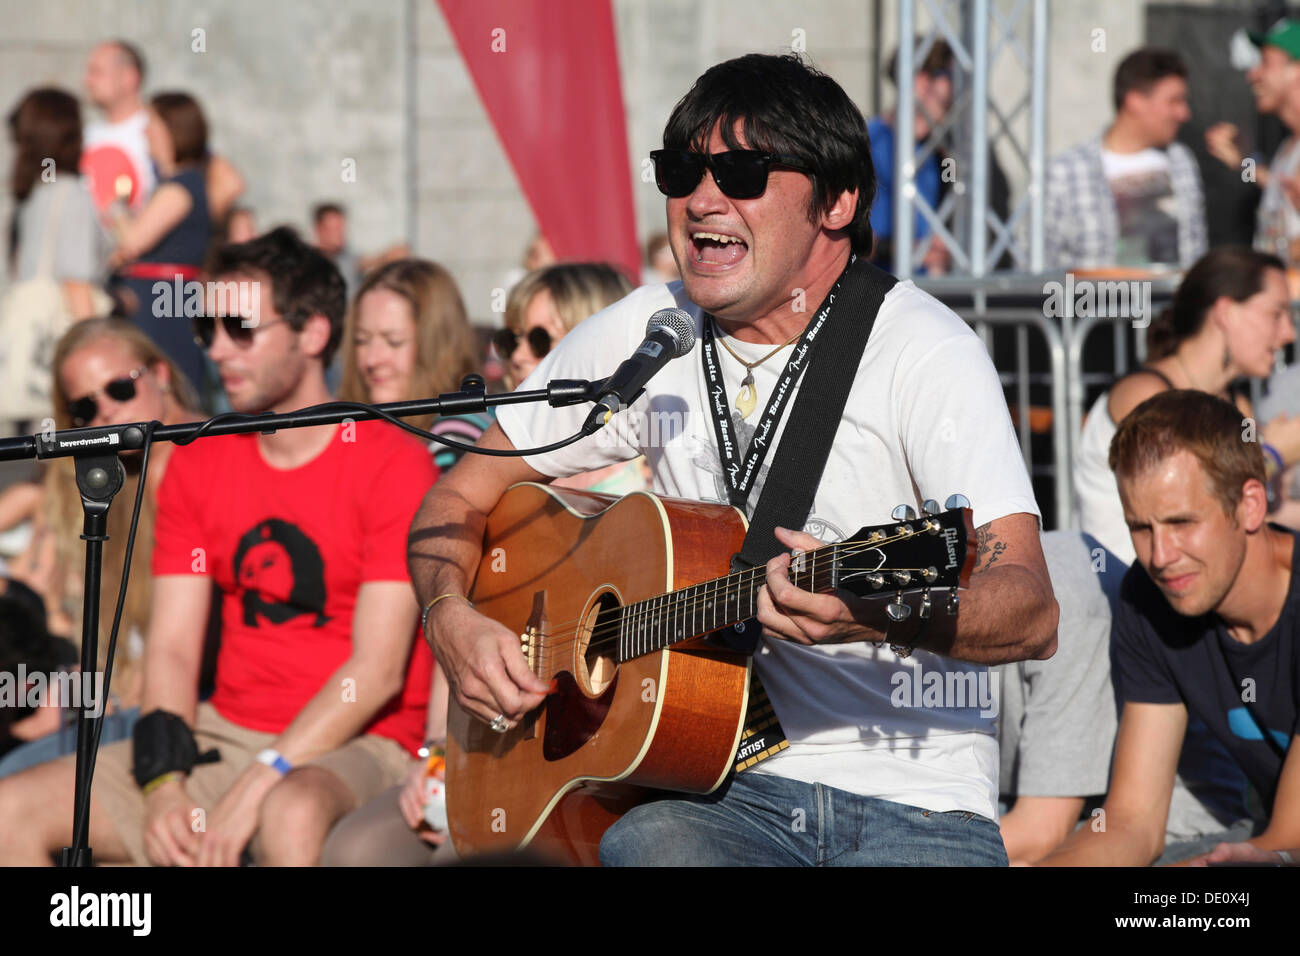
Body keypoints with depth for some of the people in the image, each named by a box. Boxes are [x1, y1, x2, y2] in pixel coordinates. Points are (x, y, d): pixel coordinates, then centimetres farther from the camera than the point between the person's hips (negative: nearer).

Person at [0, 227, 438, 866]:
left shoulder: (394, 465, -7)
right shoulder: (197, 467, 12)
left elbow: (377, 670, -14)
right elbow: (171, 647, 6)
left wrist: (256, 786, -21)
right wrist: (164, 785, -12)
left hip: (355, 743, -6)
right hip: (224, 735, 6)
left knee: (292, 815, -42)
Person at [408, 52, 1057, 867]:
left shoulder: (926, 352, -6)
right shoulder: (644, 336, 9)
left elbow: (1033, 615, -17)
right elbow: (463, 495, 19)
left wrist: (874, 613, -37)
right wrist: (453, 622, -2)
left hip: (917, 806, -2)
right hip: (714, 790, 2)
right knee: (649, 846, -33)